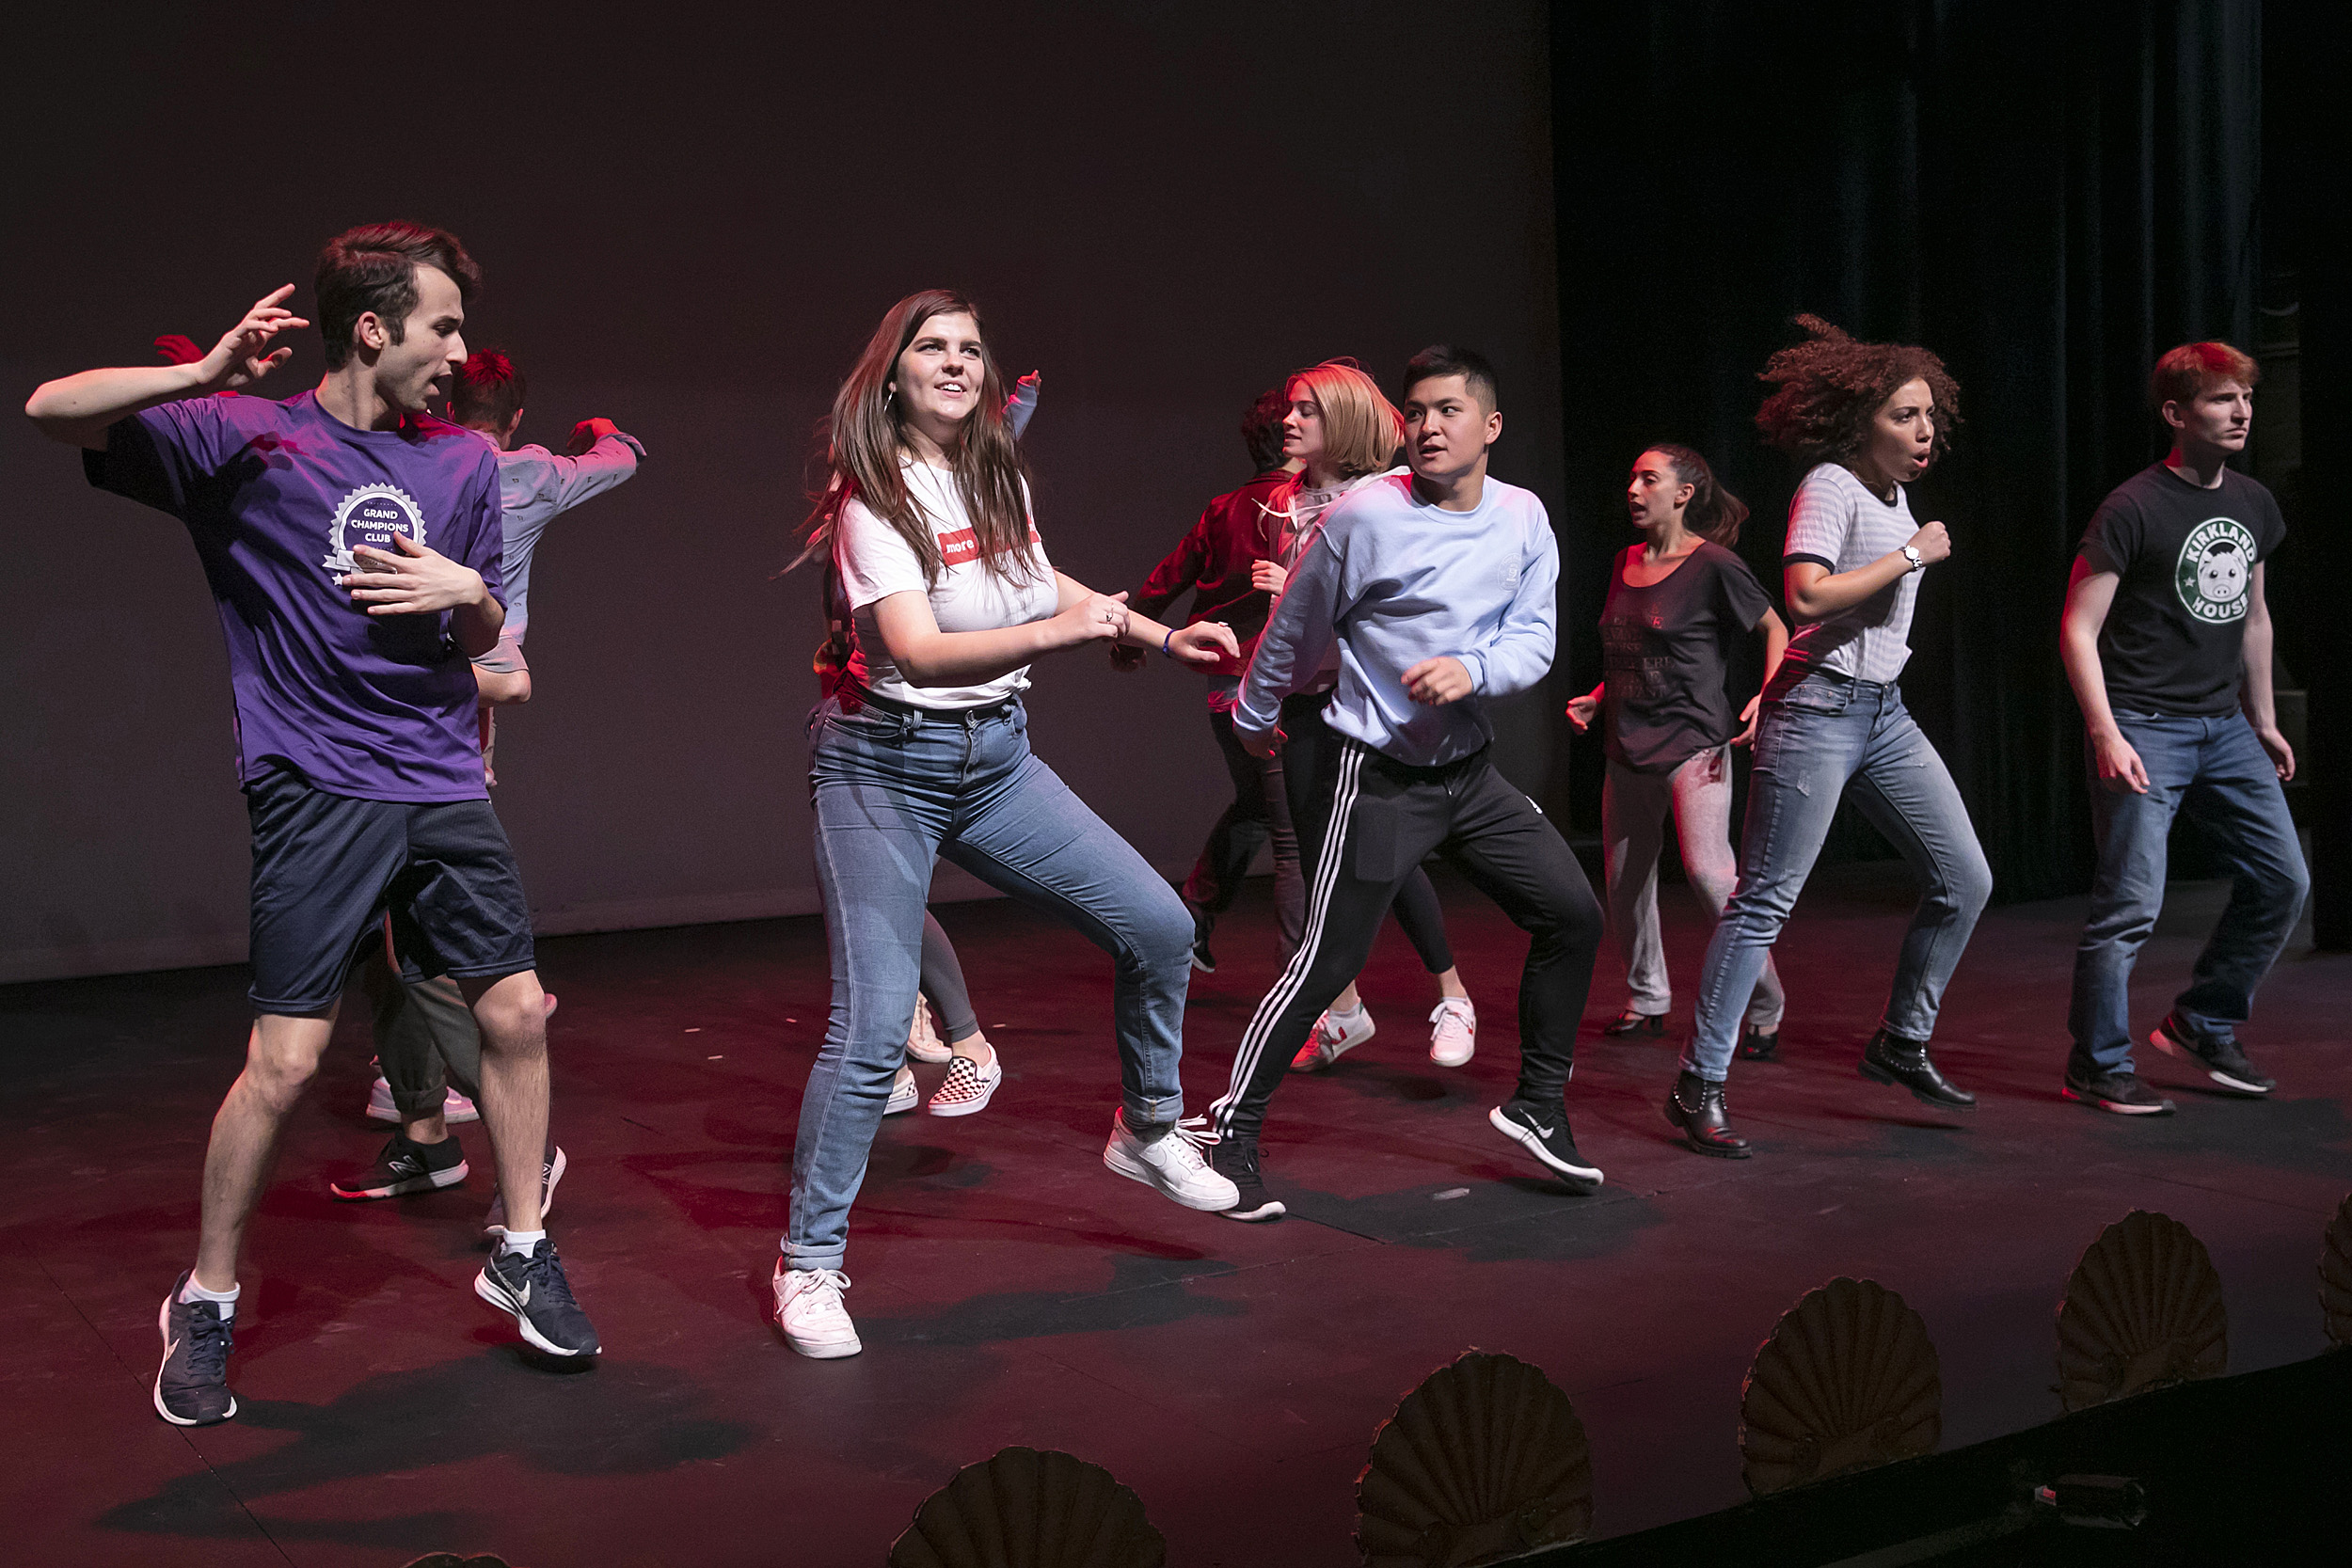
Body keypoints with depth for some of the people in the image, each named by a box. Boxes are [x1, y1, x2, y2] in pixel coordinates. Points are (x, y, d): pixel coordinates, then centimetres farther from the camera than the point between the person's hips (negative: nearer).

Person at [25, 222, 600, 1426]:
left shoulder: (463, 463, 12)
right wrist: (206, 377, -23)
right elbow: (53, 412, -11)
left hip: (444, 786, 5)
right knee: (284, 1059, -5)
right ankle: (205, 1305, 14)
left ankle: (521, 1255, 24)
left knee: (516, 1012, 5)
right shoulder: (250, 438, -3)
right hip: (316, 793, -5)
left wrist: (467, 591, -5)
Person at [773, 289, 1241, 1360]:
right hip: (887, 762, -6)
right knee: (872, 1029, -10)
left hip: (999, 757, 7)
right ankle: (808, 1264, 7)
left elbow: (1040, 585, 25)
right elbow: (918, 649, -26)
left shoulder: (1000, 480, 7)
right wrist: (1061, 631, -34)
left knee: (1159, 925, 0)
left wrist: (1161, 635, 19)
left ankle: (1148, 1130, 23)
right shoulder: (874, 498, -14)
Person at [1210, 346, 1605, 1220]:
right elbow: (1295, 631, -1)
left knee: (1573, 916, 4)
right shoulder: (1366, 515, -14)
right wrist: (1254, 718, 11)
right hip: (1375, 774, -6)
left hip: (1469, 769, 6)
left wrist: (1471, 671, -22)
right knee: (1328, 962, -8)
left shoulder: (1524, 519, 1)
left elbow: (1534, 640, -2)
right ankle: (1232, 1133, 6)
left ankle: (1537, 1106, 20)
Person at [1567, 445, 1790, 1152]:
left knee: (1708, 868, -19)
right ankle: (1647, 1001, 27)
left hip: (1694, 740, -7)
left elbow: (1776, 630, 1)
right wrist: (1595, 698, 9)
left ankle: (1765, 1008, -6)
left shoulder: (1712, 564, -7)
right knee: (1625, 881, 9)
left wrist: (1765, 700, -13)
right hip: (1628, 746, 7)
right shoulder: (1624, 564, 12)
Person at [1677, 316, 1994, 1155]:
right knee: (1764, 901, -8)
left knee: (1965, 880, 9)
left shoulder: (1894, 491, 15)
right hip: (1818, 710, -9)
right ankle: (1699, 1086, -3)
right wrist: (1911, 556, -18)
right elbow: (1806, 594, -26)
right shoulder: (1830, 484, -11)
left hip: (1885, 714, 9)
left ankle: (1901, 1042, 23)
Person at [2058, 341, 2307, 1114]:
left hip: (2224, 726, 7)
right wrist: (2105, 735, -20)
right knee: (2131, 904, -8)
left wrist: (2264, 722, 20)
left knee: (2282, 880, 8)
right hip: (2144, 728, -7)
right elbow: (2079, 628, -12)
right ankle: (2096, 1067, 6)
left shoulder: (2254, 504, 11)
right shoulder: (2133, 509, -11)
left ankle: (2201, 1026, 24)